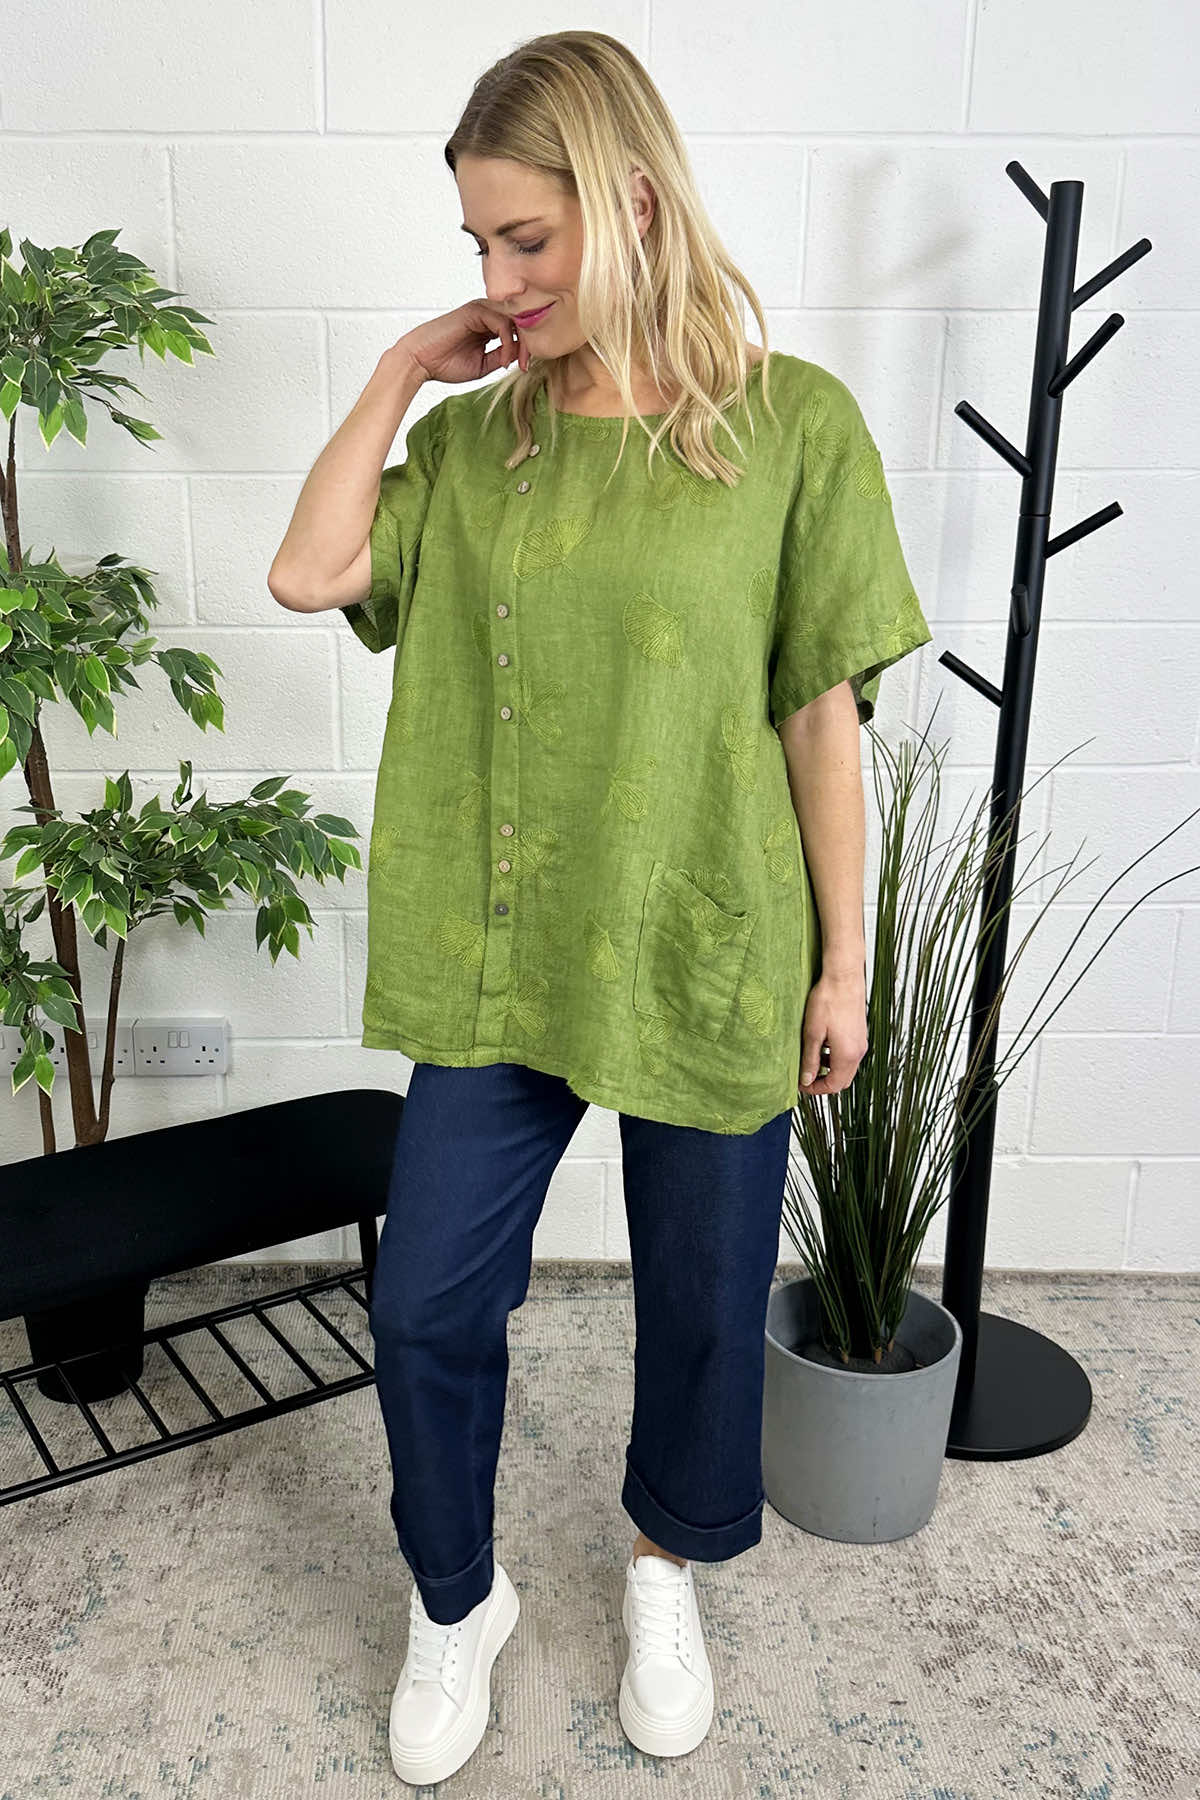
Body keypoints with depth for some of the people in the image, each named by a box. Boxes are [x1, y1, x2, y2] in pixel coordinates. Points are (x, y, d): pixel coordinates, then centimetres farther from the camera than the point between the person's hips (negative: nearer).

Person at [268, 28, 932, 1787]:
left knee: (702, 1300, 16)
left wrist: (843, 957, -3)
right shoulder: (476, 435, 5)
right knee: (427, 1306, 10)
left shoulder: (794, 424, -6)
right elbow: (307, 572, -7)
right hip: (497, 961, 3)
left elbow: (821, 714, -5)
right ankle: (456, 1601, 40)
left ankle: (667, 1560, 47)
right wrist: (400, 371, -3)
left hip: (711, 963, -2)